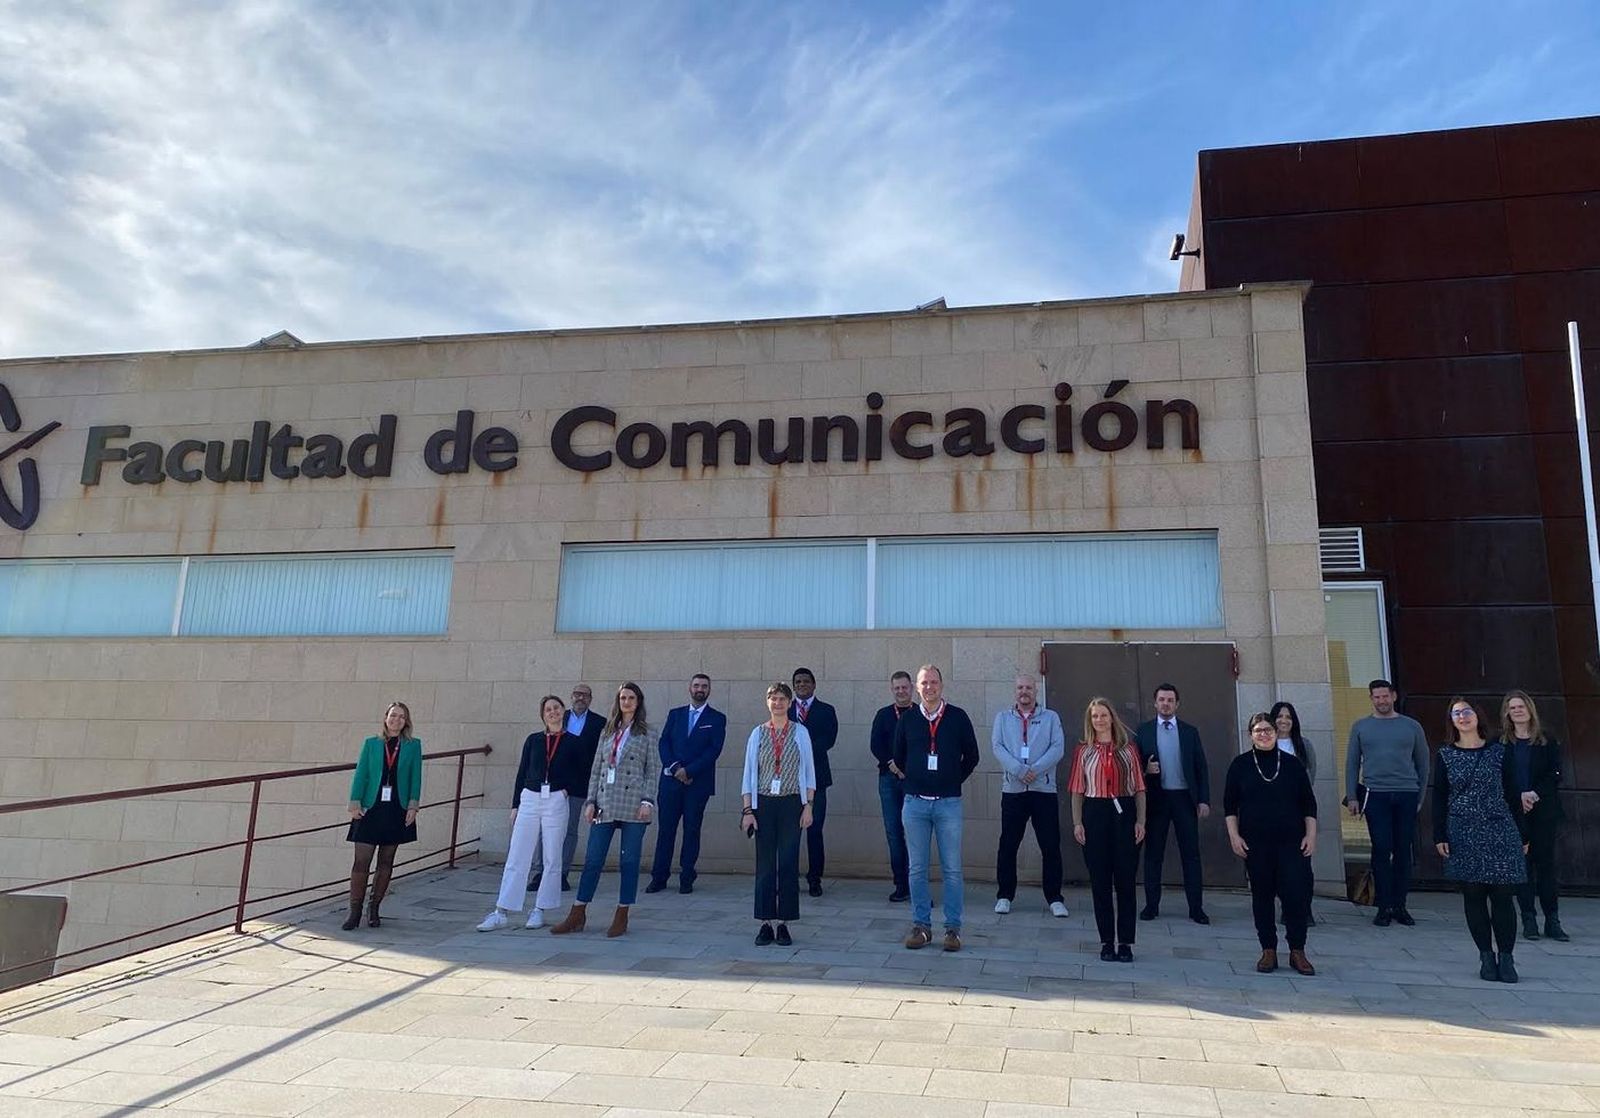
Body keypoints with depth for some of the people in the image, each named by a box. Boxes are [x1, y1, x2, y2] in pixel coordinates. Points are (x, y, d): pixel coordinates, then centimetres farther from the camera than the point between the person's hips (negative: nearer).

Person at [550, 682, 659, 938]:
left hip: (633, 806, -3)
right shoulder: (608, 732, 15)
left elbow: (654, 769, -1)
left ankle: (621, 917, 12)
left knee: (629, 861, 2)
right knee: (592, 859, 3)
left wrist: (648, 801, -10)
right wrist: (591, 801, 6)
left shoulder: (647, 733, 4)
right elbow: (596, 769, 14)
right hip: (605, 805, 4)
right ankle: (577, 915, 11)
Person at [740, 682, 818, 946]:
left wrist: (808, 806, -2)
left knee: (789, 864, 2)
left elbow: (808, 772, 4)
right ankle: (765, 924, 13)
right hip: (764, 804, 1)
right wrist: (748, 810, 0)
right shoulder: (757, 733, 4)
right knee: (765, 864, 3)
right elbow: (749, 774, 5)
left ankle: (784, 924, 13)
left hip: (791, 804, -1)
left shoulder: (800, 732, 2)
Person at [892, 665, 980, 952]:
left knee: (951, 869, 2)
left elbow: (971, 756, 8)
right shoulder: (907, 720, 4)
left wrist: (955, 780, 9)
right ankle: (921, 926, 16)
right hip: (915, 802, 2)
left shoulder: (958, 717, -1)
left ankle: (953, 928, 11)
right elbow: (899, 757, 15)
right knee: (916, 869, 6)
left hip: (949, 802, -2)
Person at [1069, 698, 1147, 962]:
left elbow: (1139, 788, 6)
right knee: (1100, 882, 5)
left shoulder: (1128, 749, 7)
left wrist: (1140, 821, -2)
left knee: (1125, 880, 2)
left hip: (1124, 813, 0)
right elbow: (1077, 790, 5)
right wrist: (1077, 822, -2)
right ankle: (1107, 942, 13)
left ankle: (1125, 942, 10)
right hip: (1095, 814, 0)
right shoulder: (1083, 751, 7)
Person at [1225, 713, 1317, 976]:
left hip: (1291, 841, 0)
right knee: (1262, 895, 5)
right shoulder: (1240, 764, 2)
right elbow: (1230, 804, 4)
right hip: (1255, 842, 0)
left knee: (1296, 893, -5)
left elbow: (1309, 803, 8)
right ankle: (1268, 951, 16)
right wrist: (1234, 835, -2)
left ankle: (1297, 952, 10)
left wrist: (1311, 835, 1)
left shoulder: (1292, 763, 4)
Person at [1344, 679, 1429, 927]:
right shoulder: (1361, 727, 8)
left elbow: (1423, 763, 13)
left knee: (1403, 851, 5)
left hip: (1407, 795, 1)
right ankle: (1384, 907, 2)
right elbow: (1352, 763, 8)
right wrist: (1351, 797, 1)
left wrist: (1420, 796, 8)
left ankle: (1399, 905, 14)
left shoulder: (1411, 727, 8)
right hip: (1376, 795, -1)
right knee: (1381, 850, -4)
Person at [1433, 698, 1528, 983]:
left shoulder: (1499, 752, 4)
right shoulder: (1446, 755, 4)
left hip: (1499, 831, 0)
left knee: (1502, 895, -2)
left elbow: (1513, 795, 7)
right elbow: (1439, 798, 4)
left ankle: (1506, 957, 8)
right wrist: (1439, 836, -1)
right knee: (1473, 895, 3)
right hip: (1464, 835, 1)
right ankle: (1486, 956, 12)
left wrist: (1522, 835, 6)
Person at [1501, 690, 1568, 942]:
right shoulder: (1501, 743, 4)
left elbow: (1555, 775, 0)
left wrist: (1535, 794, -13)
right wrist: (1518, 798, -12)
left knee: (1546, 862, 0)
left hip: (1543, 811, 0)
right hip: (1512, 812, 0)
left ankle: (1552, 921, 7)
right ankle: (1529, 920, 7)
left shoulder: (1547, 740, 5)